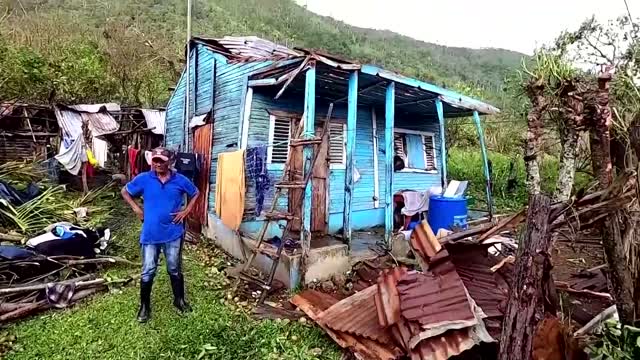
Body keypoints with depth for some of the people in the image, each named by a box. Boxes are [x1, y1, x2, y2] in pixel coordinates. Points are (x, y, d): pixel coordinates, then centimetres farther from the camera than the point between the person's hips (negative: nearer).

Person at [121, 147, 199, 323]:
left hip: (173, 234, 0)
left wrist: (186, 211, -1)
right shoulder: (143, 179, -5)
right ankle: (145, 306, 27)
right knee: (148, 272, 8)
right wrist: (136, 208, 0)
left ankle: (179, 300, 33)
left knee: (175, 269, 14)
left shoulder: (180, 180, -5)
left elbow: (195, 194, 11)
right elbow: (125, 191, 11)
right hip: (150, 234, 0)